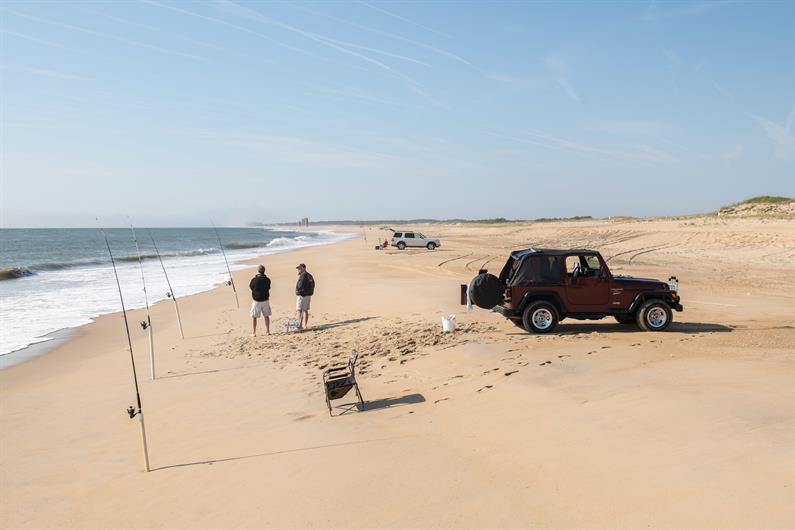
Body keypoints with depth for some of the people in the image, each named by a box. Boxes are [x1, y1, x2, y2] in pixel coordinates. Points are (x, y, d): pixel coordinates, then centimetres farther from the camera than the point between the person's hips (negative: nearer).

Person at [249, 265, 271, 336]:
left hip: (256, 301, -3)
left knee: (254, 317, 7)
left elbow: (250, 287, 1)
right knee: (266, 316, 16)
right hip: (265, 300, 3)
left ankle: (253, 333, 6)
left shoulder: (254, 280, -15)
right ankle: (268, 331, 20)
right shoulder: (267, 280, -5)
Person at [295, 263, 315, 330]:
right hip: (309, 295, 9)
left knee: (299, 310, -7)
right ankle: (305, 325, 17)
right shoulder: (310, 275, 16)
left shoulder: (303, 275, -14)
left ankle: (300, 325, -10)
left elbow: (301, 285, -21)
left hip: (303, 295, -9)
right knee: (305, 310, 14)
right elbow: (313, 285, 20)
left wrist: (298, 290, -6)